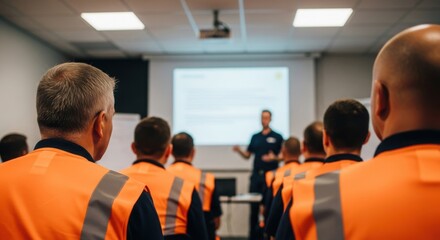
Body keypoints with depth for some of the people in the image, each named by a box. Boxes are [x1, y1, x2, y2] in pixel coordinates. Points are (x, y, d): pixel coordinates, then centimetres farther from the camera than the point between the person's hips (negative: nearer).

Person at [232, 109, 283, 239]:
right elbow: (247, 155, 14)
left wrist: (274, 158, -20)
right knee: (254, 206, 5)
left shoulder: (277, 137, 2)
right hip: (256, 175, 4)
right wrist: (239, 150, -5)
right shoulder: (255, 137, 13)